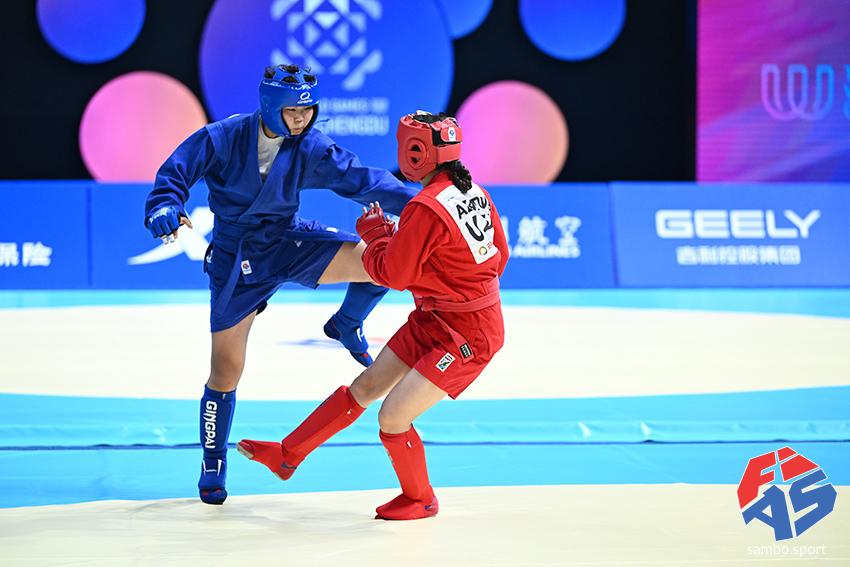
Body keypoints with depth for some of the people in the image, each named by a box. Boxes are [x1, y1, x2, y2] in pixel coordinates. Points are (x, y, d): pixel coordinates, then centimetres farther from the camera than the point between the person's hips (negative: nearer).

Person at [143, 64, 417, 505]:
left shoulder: (310, 149, -9)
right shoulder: (222, 138, -16)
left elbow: (361, 179, -12)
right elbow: (176, 173, -17)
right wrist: (165, 208, -39)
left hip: (290, 244, 2)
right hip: (235, 264, -2)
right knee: (226, 370, 1)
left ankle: (346, 325, 12)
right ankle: (213, 465, 22)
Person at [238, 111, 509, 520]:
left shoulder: (426, 209, -24)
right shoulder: (474, 192, 2)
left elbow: (391, 274, -15)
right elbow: (499, 255, 12)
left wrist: (374, 232, 1)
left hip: (467, 336, -10)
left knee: (392, 417, -6)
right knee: (365, 387, 14)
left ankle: (420, 499, 18)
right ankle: (287, 456, 23)